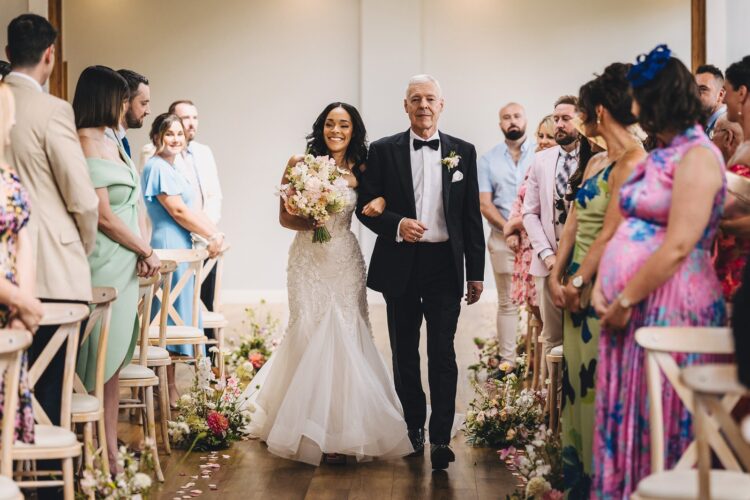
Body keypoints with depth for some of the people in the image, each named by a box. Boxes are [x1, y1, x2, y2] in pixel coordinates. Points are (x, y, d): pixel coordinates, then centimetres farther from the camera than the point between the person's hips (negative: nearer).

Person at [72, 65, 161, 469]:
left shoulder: (111, 143, 15)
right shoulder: (87, 144, -13)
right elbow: (103, 215, -17)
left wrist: (142, 252, 2)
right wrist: (147, 251, -7)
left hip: (125, 265, 9)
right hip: (105, 265, -9)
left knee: (114, 360, 12)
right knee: (101, 363, -4)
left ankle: (111, 452, 18)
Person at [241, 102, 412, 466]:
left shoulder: (361, 171, 3)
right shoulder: (299, 164, -1)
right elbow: (284, 216, 0)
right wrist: (307, 223, -18)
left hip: (346, 261, 2)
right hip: (309, 260, -2)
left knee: (345, 338, -1)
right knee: (313, 338, -1)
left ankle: (343, 428, 9)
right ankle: (318, 433, 8)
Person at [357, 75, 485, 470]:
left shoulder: (463, 152, 6)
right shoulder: (383, 151, 3)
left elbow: (472, 216, 6)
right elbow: (365, 206, 2)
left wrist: (475, 273, 5)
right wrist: (397, 224, -18)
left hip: (445, 263, -1)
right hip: (400, 264, 1)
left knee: (442, 352, -6)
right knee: (405, 353, 11)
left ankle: (440, 438, -4)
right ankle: (412, 428, 25)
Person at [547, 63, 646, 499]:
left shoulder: (634, 161, -13)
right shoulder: (594, 163, 15)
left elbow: (611, 232, -18)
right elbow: (574, 221, 12)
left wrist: (579, 281, -16)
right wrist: (557, 276, 3)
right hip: (578, 284, 9)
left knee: (601, 380, -3)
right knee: (577, 377, 12)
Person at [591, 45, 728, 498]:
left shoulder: (697, 156, -11)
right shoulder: (659, 156, 16)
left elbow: (678, 247, -19)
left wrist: (625, 300, -14)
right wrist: (602, 286, 1)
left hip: (669, 305, -9)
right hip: (629, 306, 9)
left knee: (661, 420, -1)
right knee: (626, 414, 11)